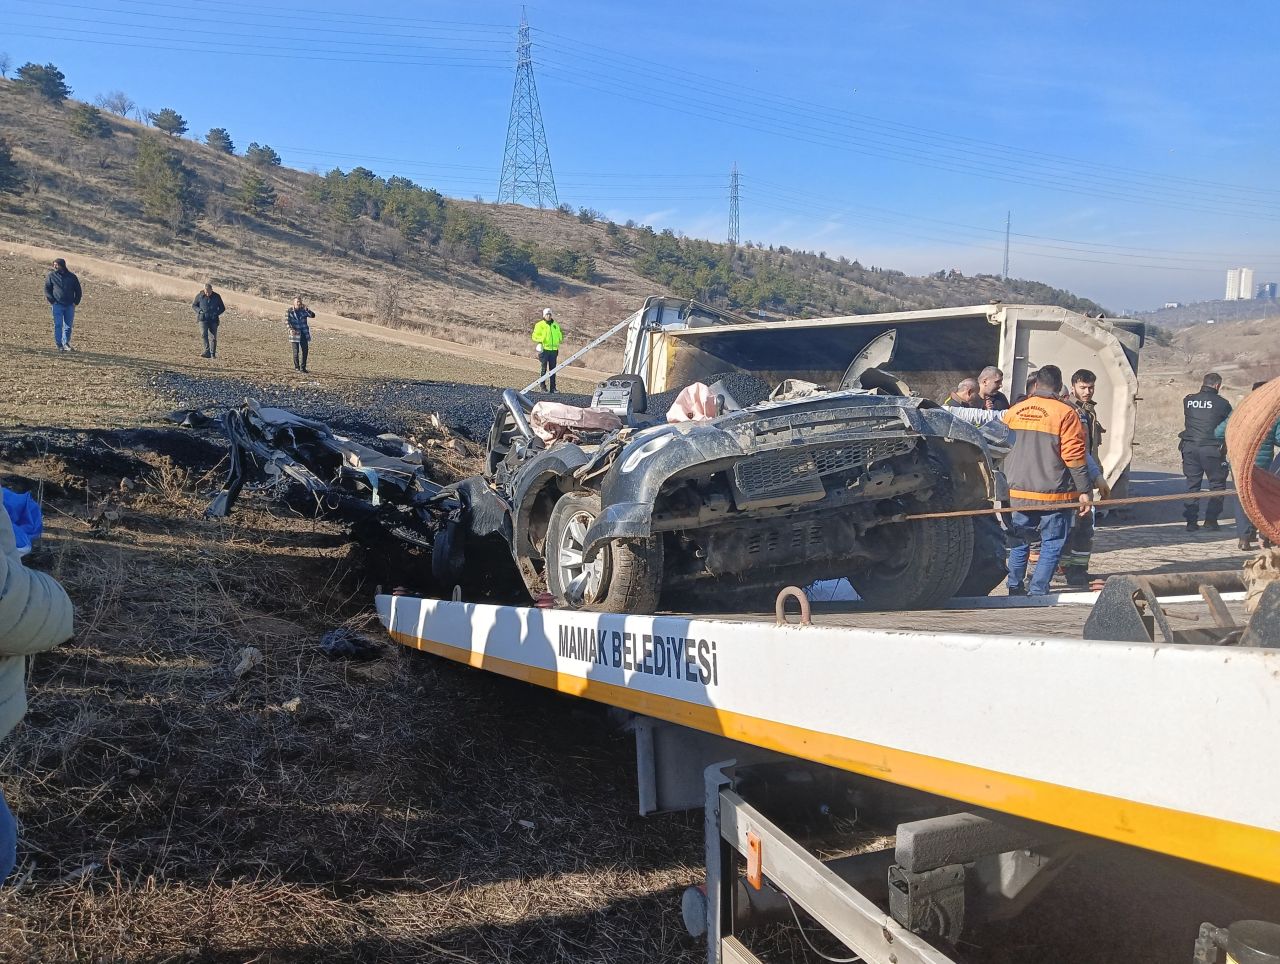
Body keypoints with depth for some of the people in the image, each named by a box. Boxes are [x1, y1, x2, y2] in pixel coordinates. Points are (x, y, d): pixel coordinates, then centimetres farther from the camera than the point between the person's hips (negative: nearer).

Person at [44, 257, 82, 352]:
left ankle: (66, 343, 16)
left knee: (68, 326, 4)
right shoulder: (51, 276, 4)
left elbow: (78, 291, 15)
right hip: (57, 305, -2)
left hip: (70, 306, 2)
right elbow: (47, 289, 7)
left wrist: (76, 302, 4)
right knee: (58, 325, -6)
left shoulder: (72, 277, 7)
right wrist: (51, 301, -3)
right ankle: (59, 345, -2)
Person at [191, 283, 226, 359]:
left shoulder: (217, 296, 0)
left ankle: (213, 354, 8)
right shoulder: (200, 296, -2)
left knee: (213, 337, -1)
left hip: (213, 319, 1)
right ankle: (207, 351, -19)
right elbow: (193, 305, 11)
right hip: (203, 319, -1)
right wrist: (199, 311, -8)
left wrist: (217, 313, -9)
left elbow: (222, 308, 9)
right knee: (204, 334, -19)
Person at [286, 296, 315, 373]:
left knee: (304, 350, 1)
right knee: (296, 351, -1)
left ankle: (303, 367, 9)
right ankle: (296, 367, 10)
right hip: (295, 333, -3)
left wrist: (307, 309, -22)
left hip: (304, 333, 3)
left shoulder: (304, 310, 7)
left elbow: (313, 315, -5)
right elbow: (286, 321, -7)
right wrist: (290, 329, -24)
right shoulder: (289, 311, 1)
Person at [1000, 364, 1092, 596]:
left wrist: (1009, 482, 29)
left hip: (1018, 492, 5)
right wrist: (1084, 491, -6)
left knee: (1019, 541, 16)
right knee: (1052, 544, 4)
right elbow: (1075, 456, -11)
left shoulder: (1013, 412, 5)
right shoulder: (1065, 414, -10)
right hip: (1054, 494, -4)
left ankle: (1015, 587, 19)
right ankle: (1037, 591, -1)